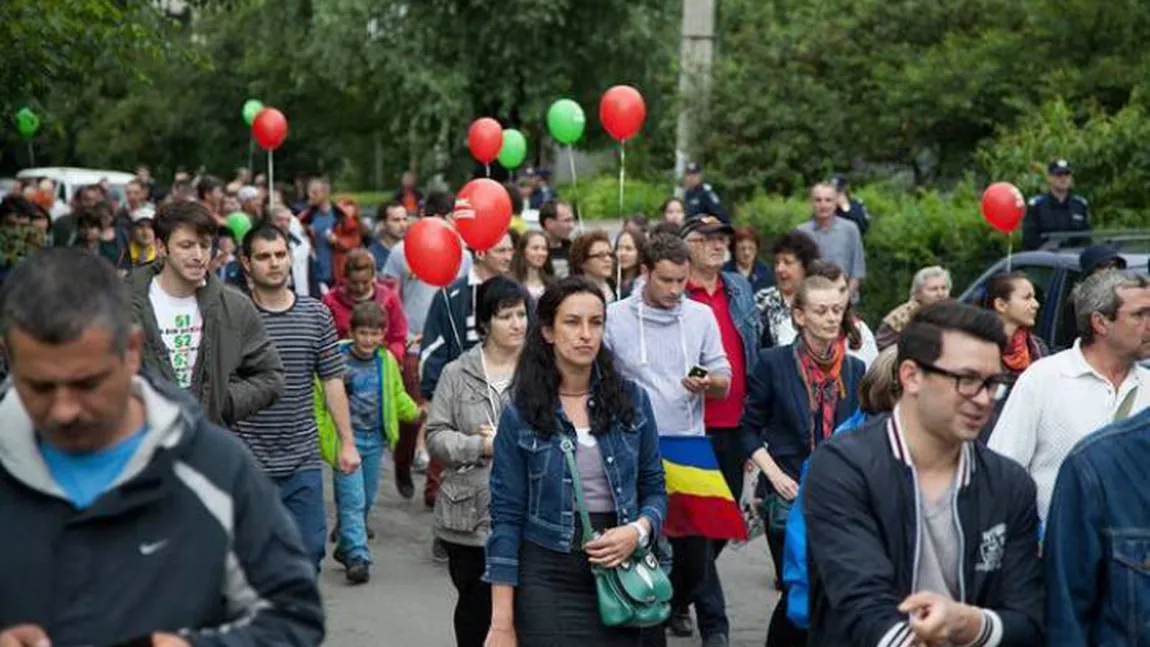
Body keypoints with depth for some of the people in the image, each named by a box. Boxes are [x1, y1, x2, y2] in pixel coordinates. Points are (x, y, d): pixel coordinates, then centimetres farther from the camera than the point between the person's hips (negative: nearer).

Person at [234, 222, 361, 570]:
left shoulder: (316, 314, 5)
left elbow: (332, 381, 10)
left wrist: (348, 442, 7)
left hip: (303, 459, 3)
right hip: (248, 461, -2)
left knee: (310, 549, 5)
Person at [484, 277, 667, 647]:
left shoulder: (631, 400, 3)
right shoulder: (520, 416, -3)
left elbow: (654, 488, 11)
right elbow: (507, 518, -3)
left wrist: (639, 531, -12)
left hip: (618, 574, 2)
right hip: (547, 580, -2)